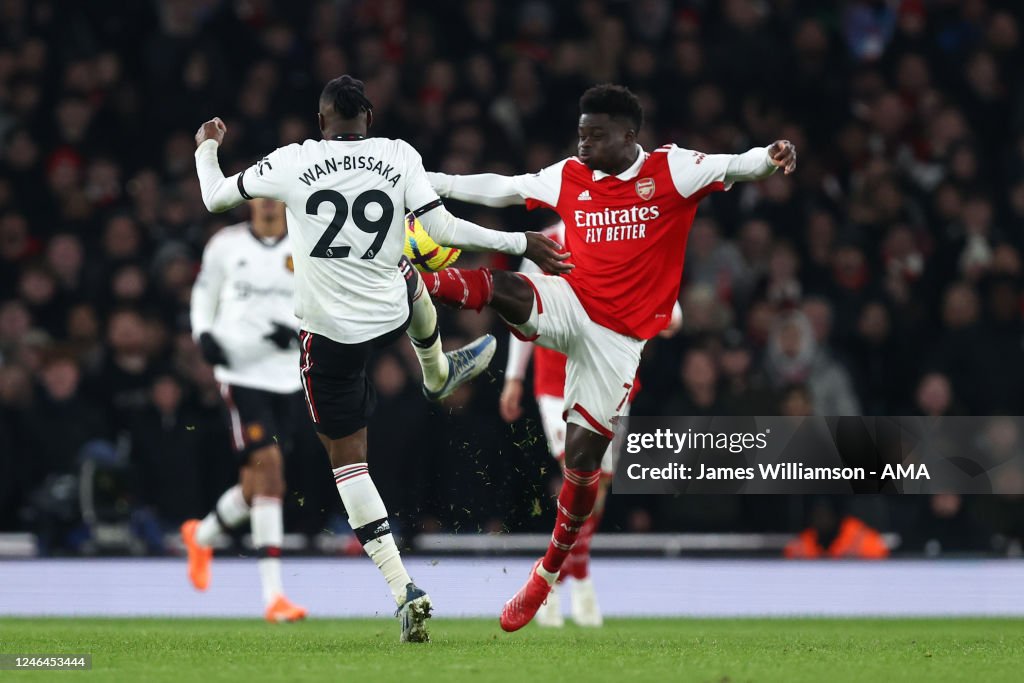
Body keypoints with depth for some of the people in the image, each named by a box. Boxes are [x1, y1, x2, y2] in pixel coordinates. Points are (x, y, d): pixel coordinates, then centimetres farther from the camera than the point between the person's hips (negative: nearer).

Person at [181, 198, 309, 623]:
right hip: (240, 371, -3)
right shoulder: (226, 244, 2)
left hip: (287, 377, 3)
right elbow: (203, 295, 15)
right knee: (269, 468, -18)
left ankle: (201, 536, 43)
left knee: (257, 486, 9)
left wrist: (299, 331, -12)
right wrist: (204, 335, -4)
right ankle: (273, 595, -18)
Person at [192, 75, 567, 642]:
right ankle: (438, 374, 68)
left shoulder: (292, 162, -9)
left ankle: (403, 589, -4)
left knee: (346, 457, 9)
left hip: (329, 334, -2)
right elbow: (442, 229, -11)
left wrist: (206, 147, 24)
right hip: (391, 317, 2)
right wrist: (521, 244, 0)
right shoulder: (399, 157, -7)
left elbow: (216, 197, 3)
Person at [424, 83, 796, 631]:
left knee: (581, 458, 0)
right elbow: (501, 189, 11)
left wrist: (768, 158, -40)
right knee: (498, 286, -31)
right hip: (570, 307, 3)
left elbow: (729, 167, -18)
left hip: (619, 338, -3)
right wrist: (430, 182, 7)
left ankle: (549, 571, 16)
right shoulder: (570, 177, 3)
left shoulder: (670, 171, -8)